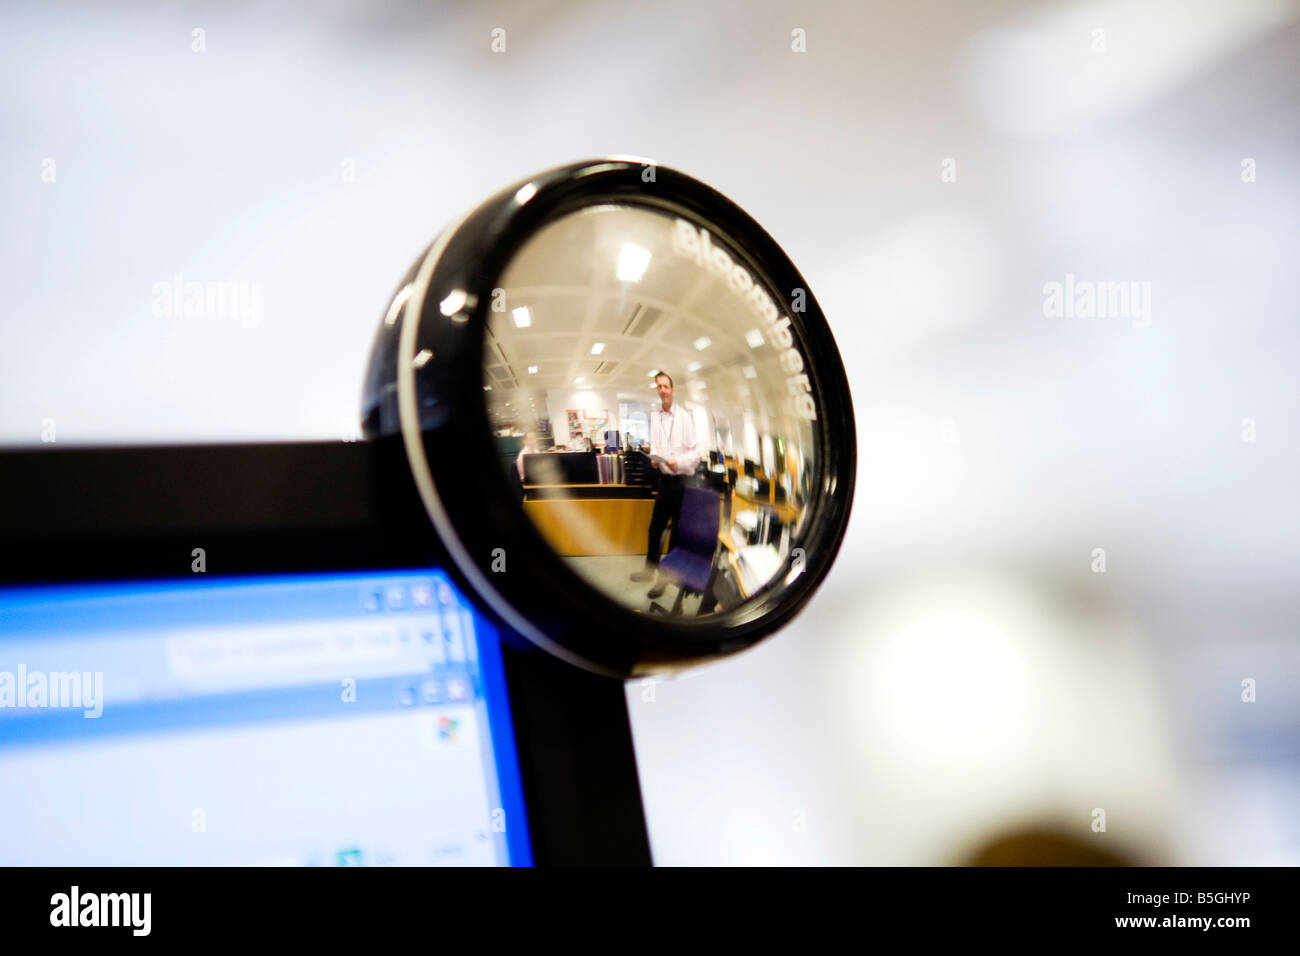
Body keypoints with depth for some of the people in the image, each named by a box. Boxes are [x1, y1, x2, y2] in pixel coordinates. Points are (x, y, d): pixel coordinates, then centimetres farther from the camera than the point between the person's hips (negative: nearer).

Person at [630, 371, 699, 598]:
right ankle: (650, 568, 29)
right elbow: (654, 445, 9)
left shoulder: (684, 417, -10)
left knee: (677, 530, 5)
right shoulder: (654, 416, 4)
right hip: (664, 478, 5)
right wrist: (654, 459, -11)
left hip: (682, 479, -5)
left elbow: (695, 453, -9)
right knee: (655, 527, 13)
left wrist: (679, 462, -25)